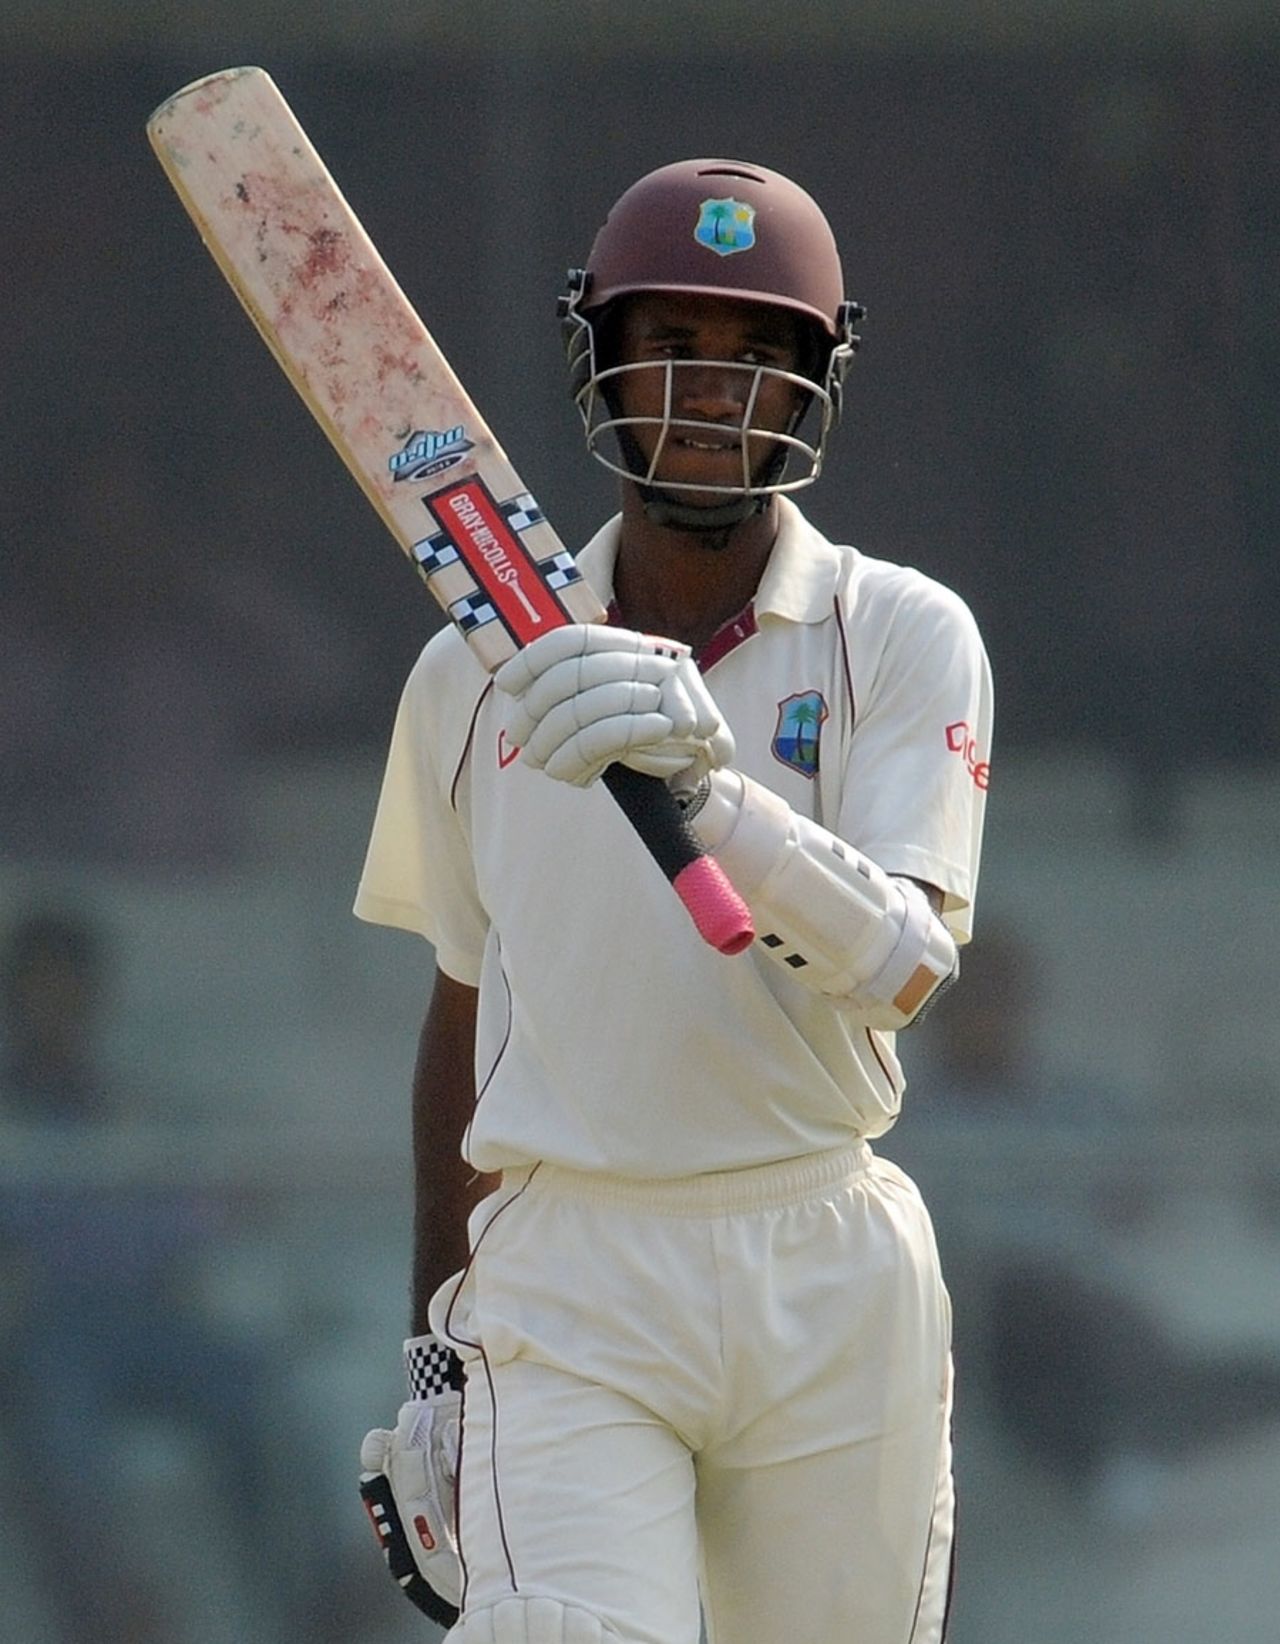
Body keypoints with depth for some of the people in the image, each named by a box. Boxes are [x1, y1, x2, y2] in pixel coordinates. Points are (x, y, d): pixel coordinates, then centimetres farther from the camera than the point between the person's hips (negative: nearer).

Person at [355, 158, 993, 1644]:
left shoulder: (904, 640, 0)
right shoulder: (480, 672, 8)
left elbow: (902, 965, -15)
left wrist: (708, 786, -32)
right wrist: (434, 1353, 17)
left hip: (832, 1289, 0)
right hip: (566, 1289, 0)